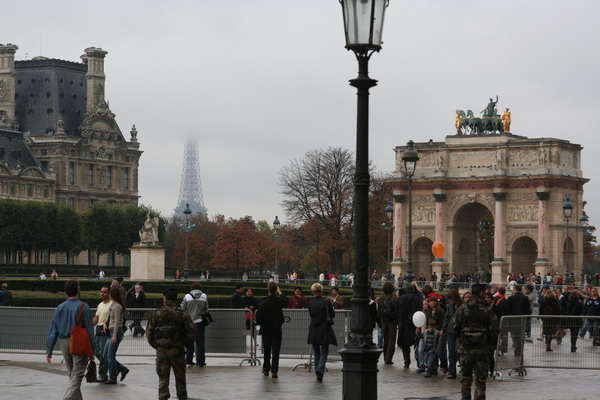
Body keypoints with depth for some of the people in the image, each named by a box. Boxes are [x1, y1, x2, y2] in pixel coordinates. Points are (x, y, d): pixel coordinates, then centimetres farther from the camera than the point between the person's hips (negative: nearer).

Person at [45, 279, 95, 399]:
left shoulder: (60, 308, 4)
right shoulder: (83, 307, -9)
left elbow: (53, 331, 3)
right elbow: (89, 329, -11)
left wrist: (49, 350, 4)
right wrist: (92, 347, -5)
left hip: (64, 343, 5)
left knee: (72, 374, 18)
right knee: (77, 374, -4)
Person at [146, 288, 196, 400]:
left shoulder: (157, 314, 0)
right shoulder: (182, 314, -5)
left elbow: (149, 331, 3)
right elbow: (192, 330, -9)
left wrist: (154, 344, 13)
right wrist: (188, 343, 7)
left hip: (161, 350, 1)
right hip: (177, 349, -1)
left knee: (163, 376, 6)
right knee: (180, 375, 11)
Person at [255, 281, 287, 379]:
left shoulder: (262, 304, -13)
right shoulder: (279, 301, -11)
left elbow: (258, 319, -9)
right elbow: (285, 301, 15)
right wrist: (280, 292, 27)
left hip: (266, 330, 1)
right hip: (276, 330, -1)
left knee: (266, 350, 15)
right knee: (275, 351, 0)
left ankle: (266, 370, 25)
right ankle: (274, 371, -8)